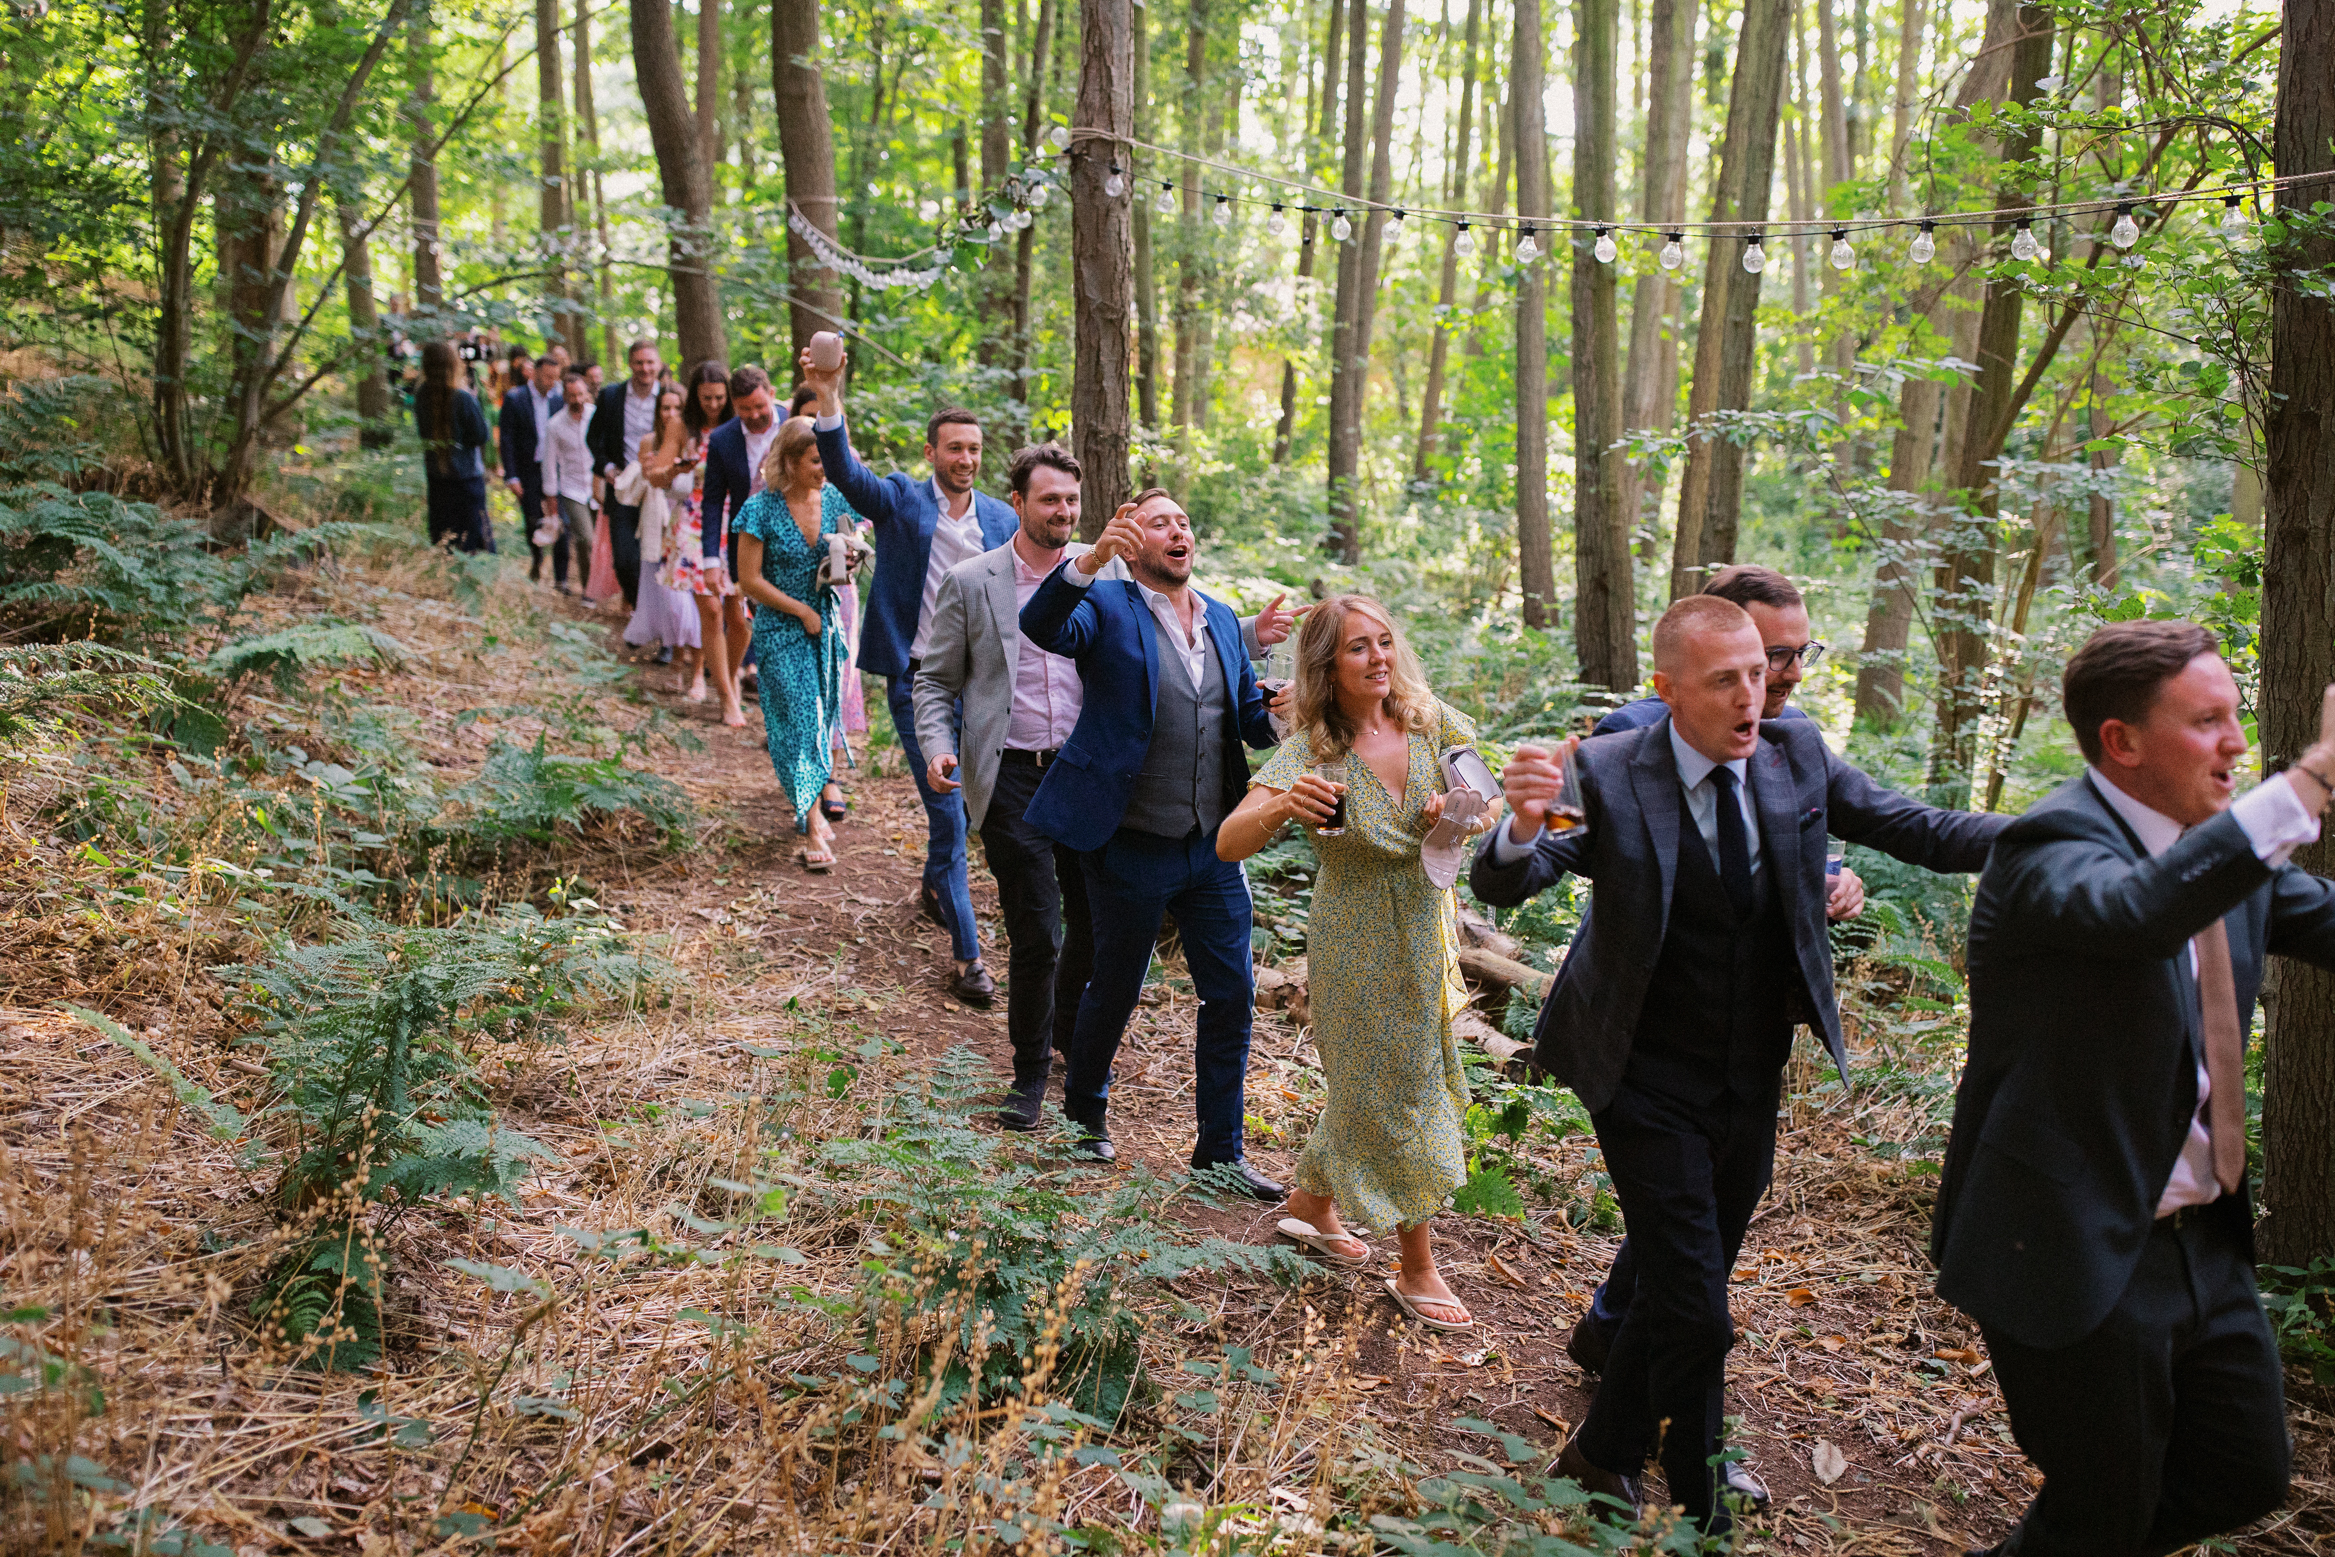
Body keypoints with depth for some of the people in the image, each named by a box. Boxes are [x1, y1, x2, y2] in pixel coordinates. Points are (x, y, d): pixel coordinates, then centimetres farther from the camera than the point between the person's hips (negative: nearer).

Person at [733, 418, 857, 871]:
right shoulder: (763, 509, -12)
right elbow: (750, 580, -11)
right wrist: (802, 611, -10)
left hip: (825, 626, 5)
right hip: (782, 630, -5)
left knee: (820, 718, 11)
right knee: (799, 720, -8)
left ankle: (806, 804, 30)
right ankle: (814, 826, -5)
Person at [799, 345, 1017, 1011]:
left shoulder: (1001, 519, 6)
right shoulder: (899, 500, -3)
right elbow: (844, 471, -21)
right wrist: (830, 404, -36)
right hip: (917, 681, -4)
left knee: (967, 802, 16)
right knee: (947, 812, -7)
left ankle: (934, 887, 46)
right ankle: (967, 955, 0)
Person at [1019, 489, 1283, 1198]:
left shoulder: (1222, 620, 11)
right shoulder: (1106, 607, -7)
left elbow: (1250, 719, 14)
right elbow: (1040, 627, -27)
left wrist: (1281, 713, -8)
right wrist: (1089, 563, -41)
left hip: (1213, 847, 5)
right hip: (1133, 848, -5)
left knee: (1232, 995, 9)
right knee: (1115, 991, 12)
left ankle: (1221, 1150, 24)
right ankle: (1085, 1111, 39)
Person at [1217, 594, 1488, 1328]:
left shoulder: (1431, 722, -7)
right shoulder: (1309, 752, -18)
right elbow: (1228, 843, -28)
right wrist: (1280, 806, -49)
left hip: (1426, 930, 5)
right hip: (1358, 944, -5)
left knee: (1373, 1081, 18)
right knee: (1390, 1088, 5)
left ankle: (1310, 1201, 42)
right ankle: (1418, 1268, 20)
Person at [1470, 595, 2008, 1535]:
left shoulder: (1797, 757, -5)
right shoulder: (1608, 773, -18)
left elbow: (1917, 831, 0)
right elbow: (1502, 885, -22)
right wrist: (1525, 823, -46)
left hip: (1752, 1079, 5)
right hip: (1649, 1083, -5)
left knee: (1678, 1288, 19)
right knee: (1696, 1312, -4)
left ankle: (1605, 1452, 42)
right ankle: (1697, 1509, 22)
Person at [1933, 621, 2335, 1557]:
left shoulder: (2220, 840, 6)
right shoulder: (2052, 844, -22)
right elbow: (2135, 908, -43)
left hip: (2201, 1239, 8)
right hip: (2082, 1251, -8)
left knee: (2247, 1479, 20)